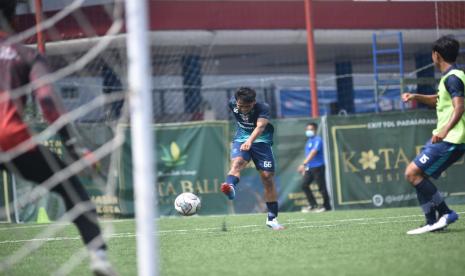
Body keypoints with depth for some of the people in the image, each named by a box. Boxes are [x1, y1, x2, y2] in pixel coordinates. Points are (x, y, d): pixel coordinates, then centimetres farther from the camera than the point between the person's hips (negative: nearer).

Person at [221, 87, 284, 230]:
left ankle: (272, 218, 5)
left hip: (261, 141, -1)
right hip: (241, 139, 2)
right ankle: (230, 189, -63)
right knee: (236, 163, -30)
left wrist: (250, 141, -63)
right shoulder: (232, 104, -12)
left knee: (268, 177, -5)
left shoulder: (263, 108, -25)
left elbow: (260, 126, -43)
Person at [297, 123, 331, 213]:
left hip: (318, 167, -8)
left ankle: (327, 206, 8)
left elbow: (313, 153, -24)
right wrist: (305, 168, 20)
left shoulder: (317, 140, -12)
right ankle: (313, 205, 5)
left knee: (321, 187, -3)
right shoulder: (309, 141, 15)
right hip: (309, 168, 8)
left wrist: (304, 164, -32)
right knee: (304, 185, -1)